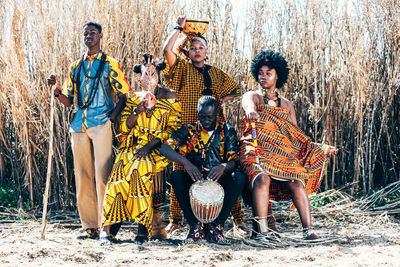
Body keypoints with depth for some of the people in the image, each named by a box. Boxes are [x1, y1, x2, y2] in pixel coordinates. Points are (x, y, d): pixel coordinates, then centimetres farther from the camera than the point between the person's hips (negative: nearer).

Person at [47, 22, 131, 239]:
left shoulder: (110, 64, 7)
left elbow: (124, 95, 3)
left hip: (101, 125, -5)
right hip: (79, 127, 5)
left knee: (102, 175, -11)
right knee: (83, 176, 3)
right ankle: (89, 226, 9)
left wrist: (112, 117, -11)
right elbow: (69, 101, 20)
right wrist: (56, 90, 0)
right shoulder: (75, 67, 20)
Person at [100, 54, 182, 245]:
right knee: (120, 171, -29)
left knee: (139, 168, -36)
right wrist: (138, 111, -8)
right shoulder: (134, 98, 16)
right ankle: (108, 228, -32)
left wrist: (152, 144, -14)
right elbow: (123, 128, 10)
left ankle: (143, 228, -34)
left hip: (157, 148, -3)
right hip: (133, 146, 3)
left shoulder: (169, 97, 6)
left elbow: (173, 128, -2)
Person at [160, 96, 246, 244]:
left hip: (219, 181, 0)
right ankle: (195, 226, -22)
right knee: (176, 176, -29)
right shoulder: (189, 130, 6)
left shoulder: (227, 131, 8)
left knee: (239, 177, -30)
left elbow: (234, 161, -3)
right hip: (194, 180, 0)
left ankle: (216, 226, -24)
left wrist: (224, 166, -29)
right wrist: (185, 162, -26)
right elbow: (165, 149, -8)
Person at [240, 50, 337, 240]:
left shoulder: (286, 105, 23)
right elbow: (248, 104, -15)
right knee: (262, 177, -35)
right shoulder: (252, 96, 13)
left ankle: (308, 230, -33)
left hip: (283, 152, 3)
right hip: (257, 150, -3)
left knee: (296, 181, -27)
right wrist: (251, 111, -41)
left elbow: (297, 137, 22)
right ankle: (262, 231, -40)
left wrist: (321, 148, 10)